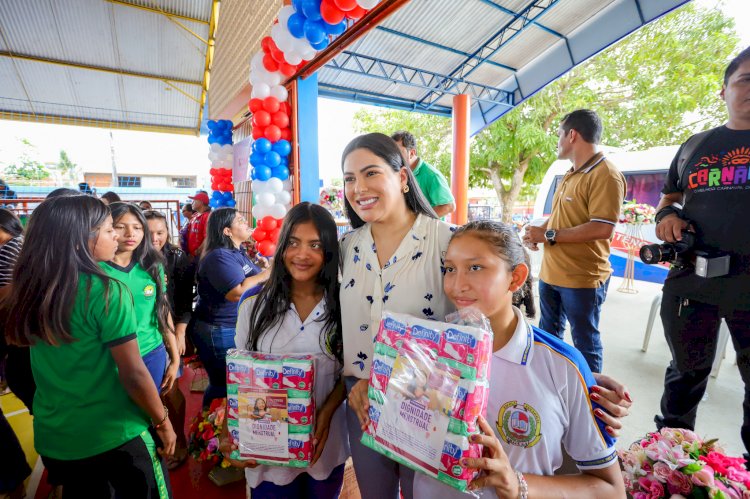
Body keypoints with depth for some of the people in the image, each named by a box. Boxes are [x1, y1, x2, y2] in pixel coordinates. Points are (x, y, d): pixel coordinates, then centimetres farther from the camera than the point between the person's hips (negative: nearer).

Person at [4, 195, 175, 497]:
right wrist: (163, 422, -8)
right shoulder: (107, 291, -23)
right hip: (115, 436, -6)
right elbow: (133, 375, -21)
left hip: (51, 436, 6)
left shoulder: (30, 288, -4)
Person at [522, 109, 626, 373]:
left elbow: (602, 229, -25)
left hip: (582, 278, -9)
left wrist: (548, 235, -20)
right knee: (548, 335, 21)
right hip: (551, 272, 9)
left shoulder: (605, 175, -16)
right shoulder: (571, 175, 13)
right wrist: (539, 230, 1)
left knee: (584, 342, 8)